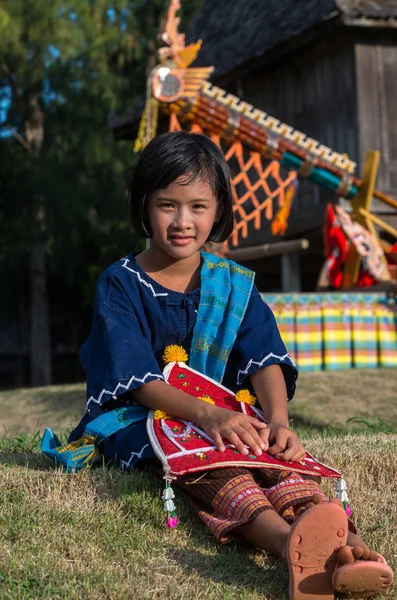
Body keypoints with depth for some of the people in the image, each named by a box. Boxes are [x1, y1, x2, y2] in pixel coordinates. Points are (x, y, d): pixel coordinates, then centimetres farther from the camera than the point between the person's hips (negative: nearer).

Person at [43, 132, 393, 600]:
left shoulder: (234, 284, 8)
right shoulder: (119, 285, -3)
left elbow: (265, 360, -4)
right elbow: (137, 378, -15)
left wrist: (278, 420, -25)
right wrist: (205, 414, -32)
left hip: (225, 417, 4)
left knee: (273, 450, -31)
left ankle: (341, 544, -58)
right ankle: (289, 542, -68)